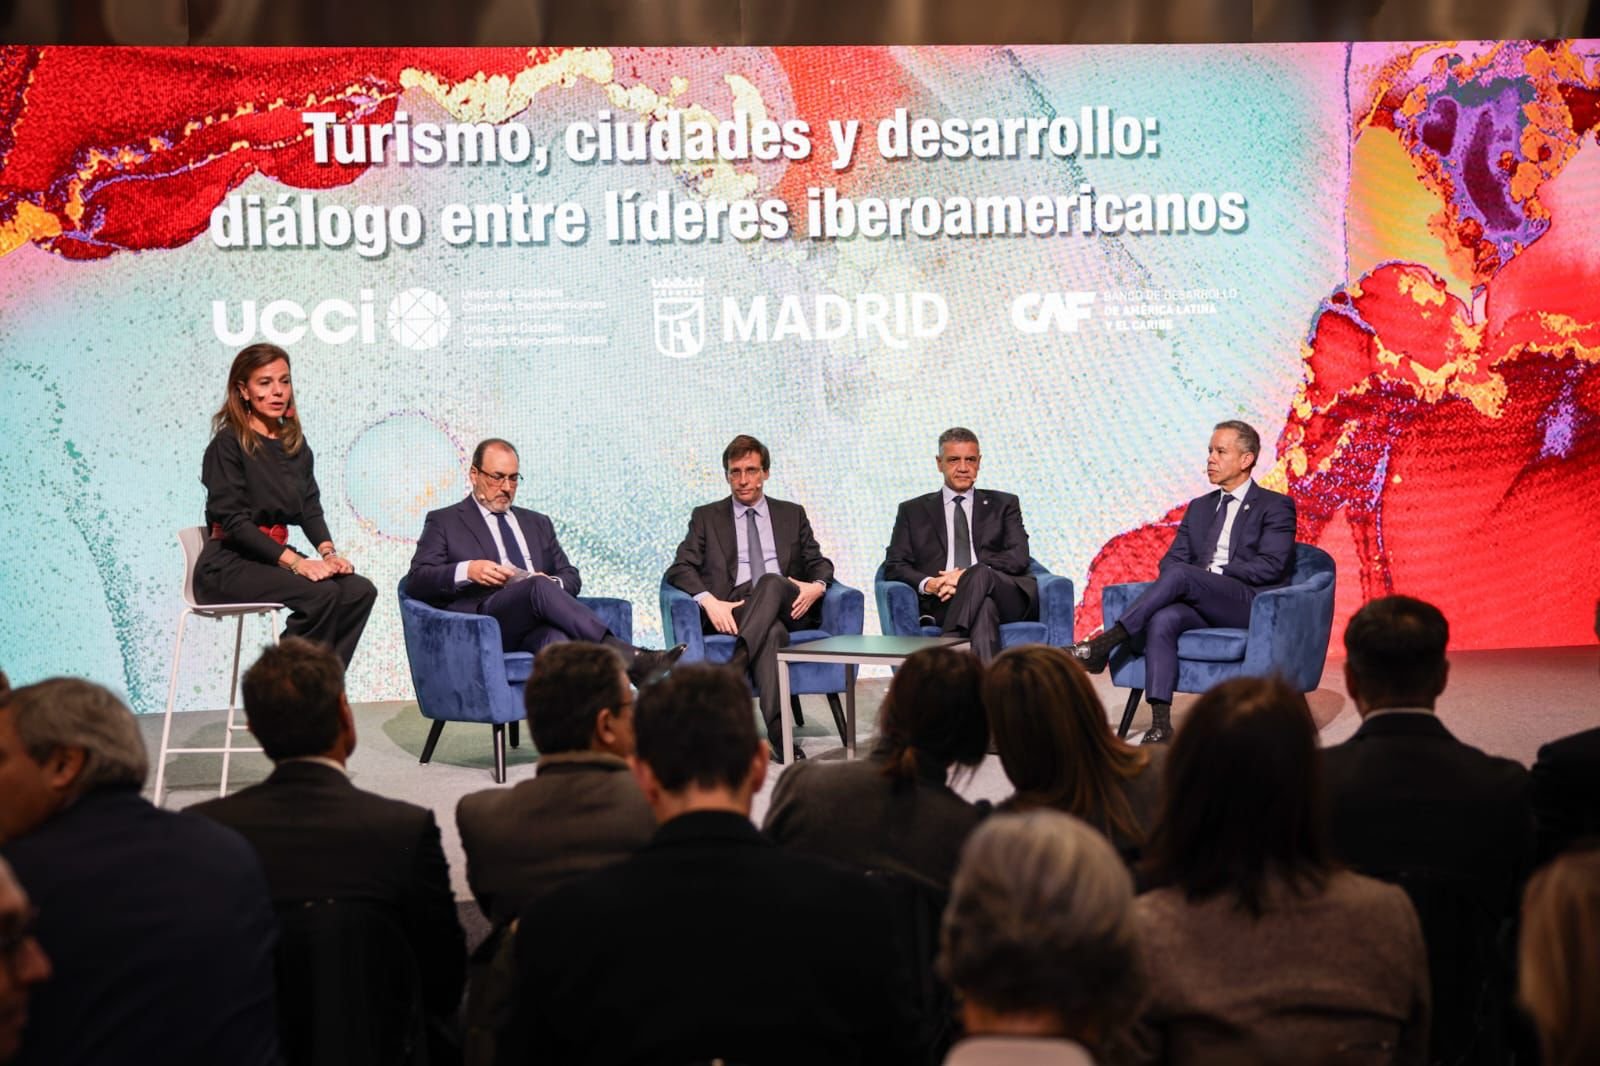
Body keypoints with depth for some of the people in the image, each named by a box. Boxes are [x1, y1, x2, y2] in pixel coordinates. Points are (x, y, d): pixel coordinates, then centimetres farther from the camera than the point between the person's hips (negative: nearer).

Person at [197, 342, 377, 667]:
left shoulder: (295, 443, 14)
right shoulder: (228, 443, -8)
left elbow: (311, 508, 10)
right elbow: (234, 520, -16)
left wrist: (327, 551, -11)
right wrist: (294, 561, -24)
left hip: (272, 558, 7)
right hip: (228, 566, -7)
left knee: (359, 590, -17)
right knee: (321, 595, -29)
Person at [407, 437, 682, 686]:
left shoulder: (537, 523, 32)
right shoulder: (443, 522, 18)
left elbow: (571, 577, 25)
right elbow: (416, 581, 5)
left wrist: (554, 584, -1)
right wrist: (467, 570, -14)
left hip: (539, 626, 3)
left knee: (556, 638, -38)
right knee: (539, 587, -36)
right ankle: (631, 660, -47)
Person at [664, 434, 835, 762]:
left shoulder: (792, 515, 24)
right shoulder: (706, 517, 18)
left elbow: (819, 563, 20)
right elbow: (680, 568, 6)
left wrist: (818, 586, -7)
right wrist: (708, 600, -16)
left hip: (788, 609, 2)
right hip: (732, 612, -2)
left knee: (771, 582, -36)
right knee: (771, 631, -38)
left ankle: (734, 668, -50)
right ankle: (777, 732, -50)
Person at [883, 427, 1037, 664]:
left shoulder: (1003, 504, 24)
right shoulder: (913, 510, 25)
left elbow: (1019, 557, 7)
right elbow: (894, 566, 14)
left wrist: (969, 575, -12)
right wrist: (928, 584, -11)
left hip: (1006, 597, 0)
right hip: (942, 602, 0)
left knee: (980, 574, -37)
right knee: (984, 608, -38)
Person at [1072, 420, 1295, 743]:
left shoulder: (1276, 507, 6)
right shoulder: (1199, 507, 25)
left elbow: (1271, 567, -7)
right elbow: (1171, 559, 17)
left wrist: (1215, 572, -12)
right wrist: (1184, 581, -7)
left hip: (1252, 604, -5)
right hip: (1200, 604, 5)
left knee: (1181, 574, -31)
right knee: (1161, 620, -31)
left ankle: (1104, 644, -34)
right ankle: (1160, 724, -39)